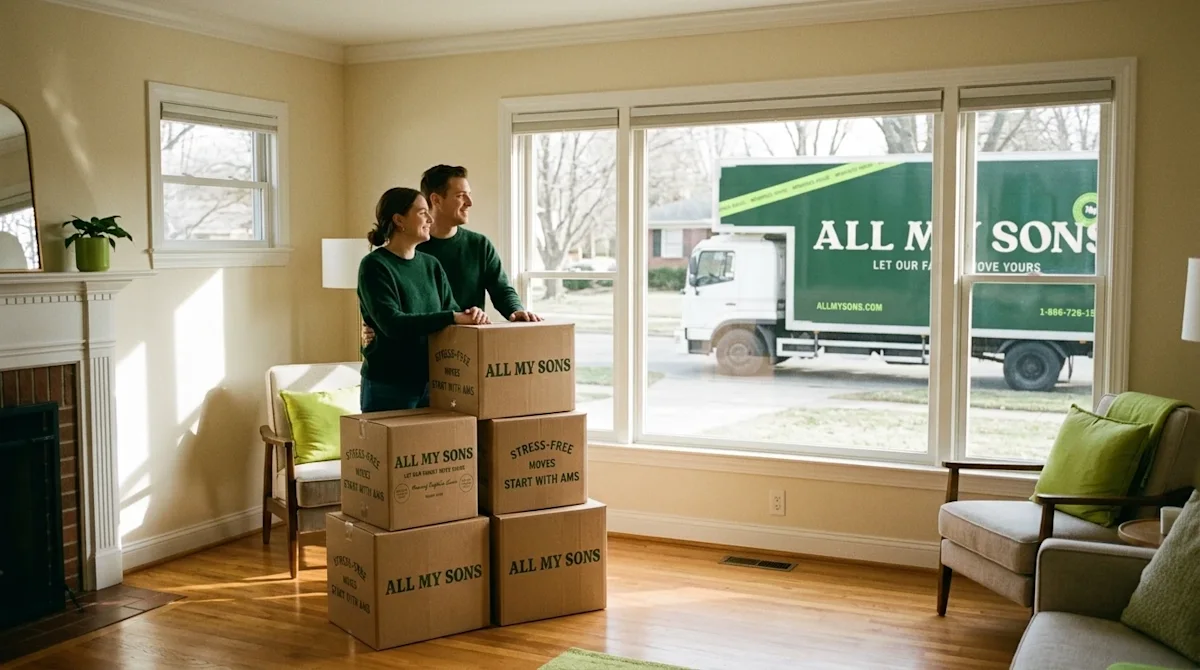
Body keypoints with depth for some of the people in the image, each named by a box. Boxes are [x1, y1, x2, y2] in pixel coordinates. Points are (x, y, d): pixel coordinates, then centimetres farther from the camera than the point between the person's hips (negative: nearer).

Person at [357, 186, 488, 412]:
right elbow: (392, 324, -22)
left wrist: (470, 315, -19)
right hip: (388, 387, -6)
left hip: (431, 383, 6)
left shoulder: (431, 265, 10)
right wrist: (453, 317, -27)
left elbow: (451, 309, 5)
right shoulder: (374, 266, -10)